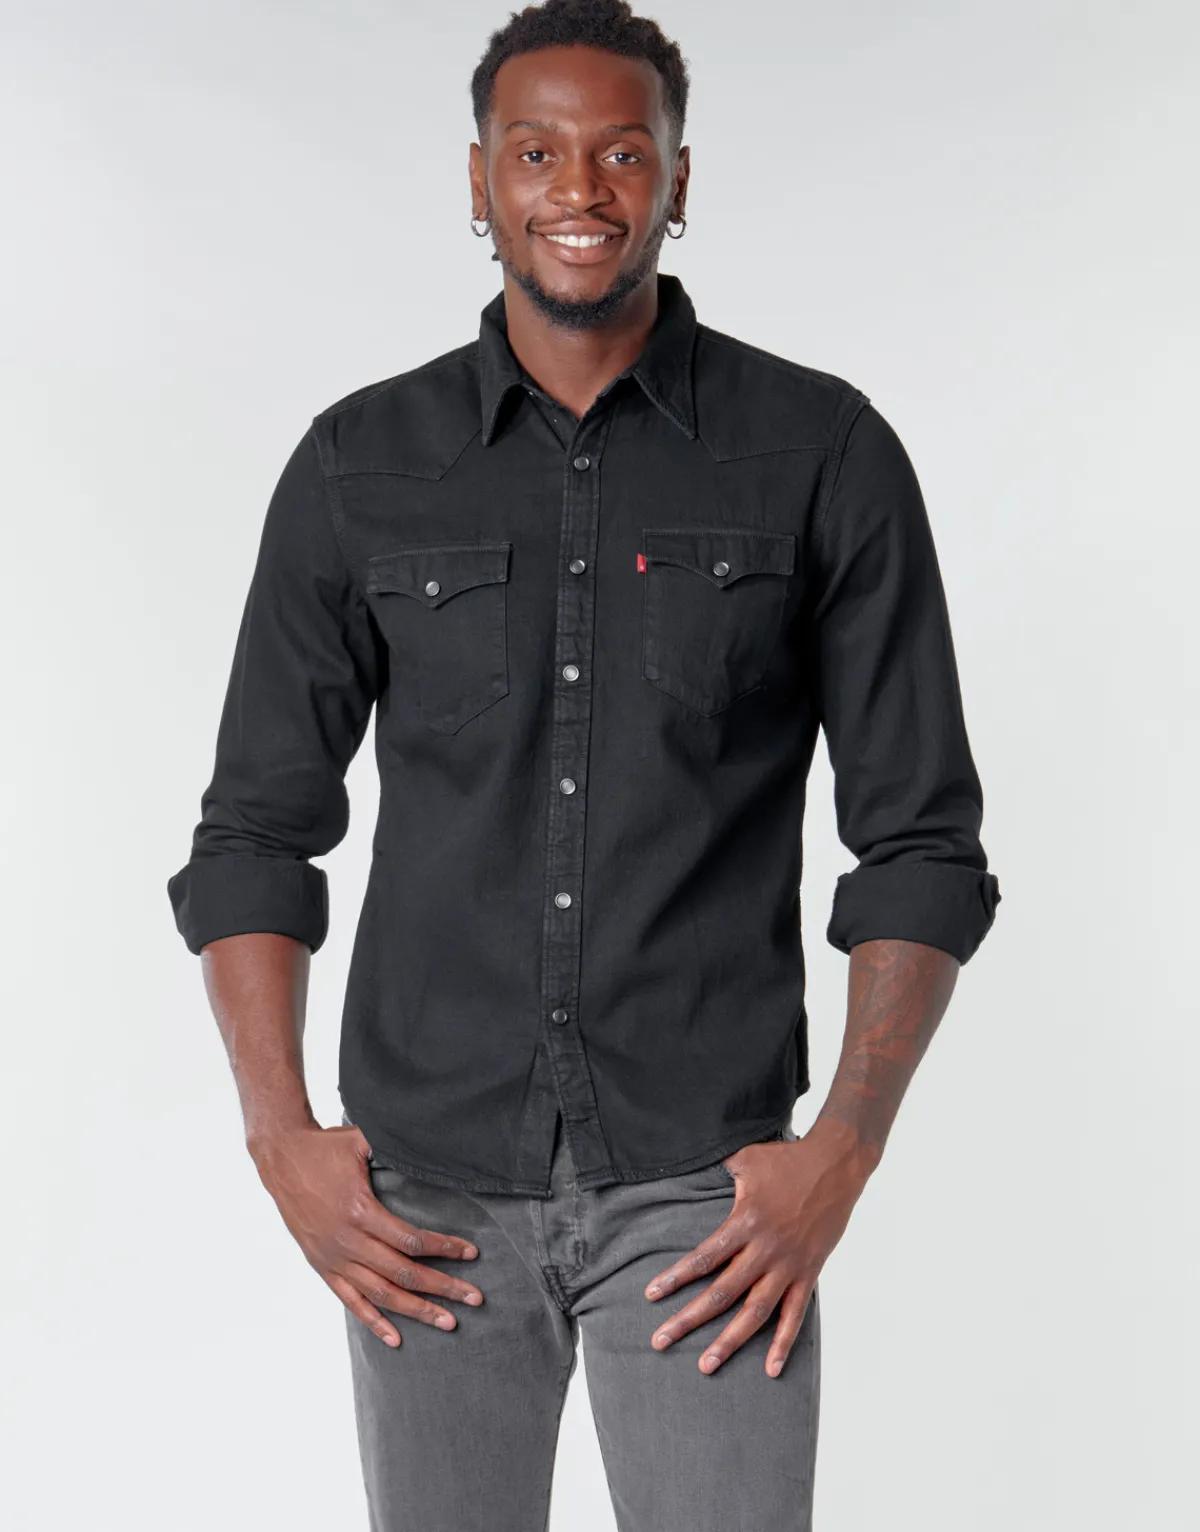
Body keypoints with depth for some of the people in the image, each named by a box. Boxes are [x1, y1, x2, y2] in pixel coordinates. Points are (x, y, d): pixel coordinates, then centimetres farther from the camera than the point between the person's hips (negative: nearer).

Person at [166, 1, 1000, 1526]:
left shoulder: (823, 453, -1)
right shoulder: (359, 466, 4)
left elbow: (921, 839, 1)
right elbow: (257, 828, 7)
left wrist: (842, 1154, -8)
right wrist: (280, 1137, -3)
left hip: (704, 1188, -1)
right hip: (427, 1187, 2)